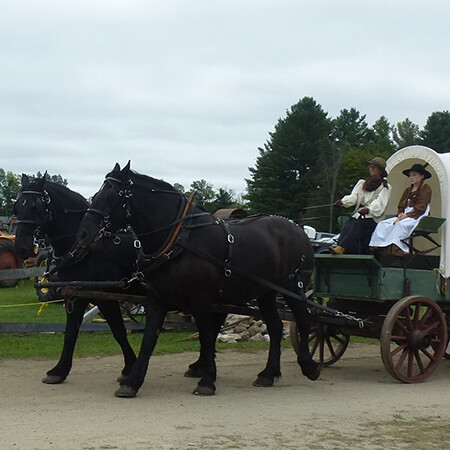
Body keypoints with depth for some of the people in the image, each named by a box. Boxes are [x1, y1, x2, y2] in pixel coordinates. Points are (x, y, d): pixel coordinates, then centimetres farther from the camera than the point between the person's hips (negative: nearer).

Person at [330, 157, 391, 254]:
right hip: (358, 215, 4)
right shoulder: (362, 183, 25)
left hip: (372, 218, -4)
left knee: (357, 225, -33)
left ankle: (341, 248, -49)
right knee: (347, 226, -27)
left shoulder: (385, 187, 10)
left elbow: (379, 203, -7)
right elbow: (353, 196, 10)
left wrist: (368, 209, -28)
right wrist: (343, 201, -13)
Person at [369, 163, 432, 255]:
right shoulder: (408, 190, 23)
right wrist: (400, 215, -5)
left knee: (400, 224, -37)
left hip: (417, 218, -7)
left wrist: (406, 215, -15)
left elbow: (420, 208, -9)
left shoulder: (426, 189, 1)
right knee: (382, 224, -15)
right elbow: (401, 206, 18)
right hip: (404, 216, 7)